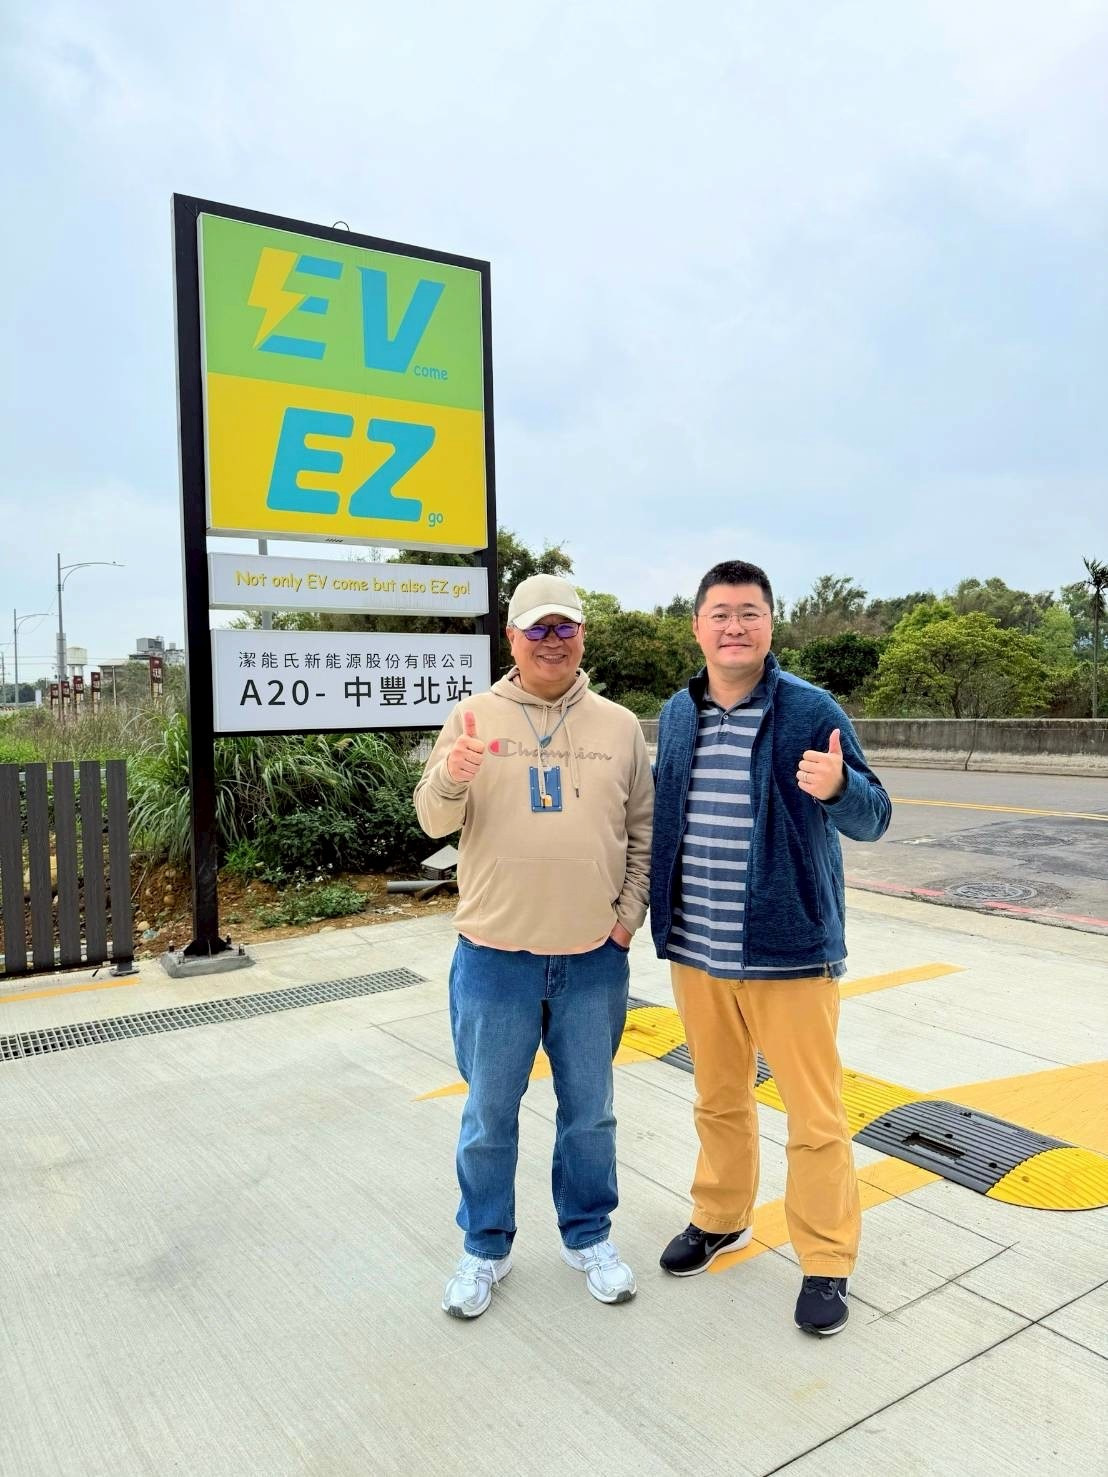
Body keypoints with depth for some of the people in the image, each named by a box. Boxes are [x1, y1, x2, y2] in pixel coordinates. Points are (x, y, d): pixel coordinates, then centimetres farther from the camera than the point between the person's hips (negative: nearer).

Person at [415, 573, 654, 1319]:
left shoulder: (620, 726, 2)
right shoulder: (474, 716, -3)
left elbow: (645, 833, 7)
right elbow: (434, 821, -7)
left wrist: (630, 915, -2)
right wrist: (450, 775, -28)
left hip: (594, 958, 2)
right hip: (495, 956, -1)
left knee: (590, 1111, 17)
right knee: (490, 1112, 14)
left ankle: (589, 1236, 38)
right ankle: (486, 1249, 34)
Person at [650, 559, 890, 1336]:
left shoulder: (813, 711, -10)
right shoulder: (677, 714, 5)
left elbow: (872, 818, -14)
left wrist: (838, 787, -35)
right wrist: (658, 914, 9)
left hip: (790, 953, -4)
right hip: (696, 955, 5)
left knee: (816, 1116, 8)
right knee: (719, 1099, 21)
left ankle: (827, 1261, 29)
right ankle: (720, 1218, 43)